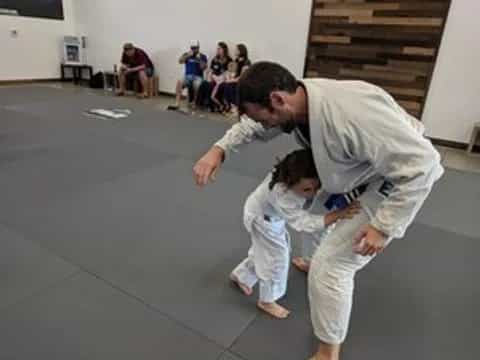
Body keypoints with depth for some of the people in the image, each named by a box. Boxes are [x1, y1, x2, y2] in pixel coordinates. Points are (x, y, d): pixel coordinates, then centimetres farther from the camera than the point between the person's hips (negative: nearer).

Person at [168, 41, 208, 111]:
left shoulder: (203, 56, 7)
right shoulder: (187, 54, 12)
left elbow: (203, 68, -6)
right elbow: (180, 61, -6)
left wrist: (199, 59, -16)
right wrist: (188, 55, -17)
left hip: (198, 77, -2)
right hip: (187, 76, 2)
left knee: (196, 84, -37)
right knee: (179, 82, -29)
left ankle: (194, 102, -15)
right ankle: (177, 104, -33)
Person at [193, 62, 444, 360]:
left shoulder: (352, 112, -41)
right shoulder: (297, 97, -14)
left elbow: (419, 164, -34)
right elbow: (252, 126, 1)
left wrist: (384, 226, -28)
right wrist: (219, 149, -16)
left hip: (399, 184, -8)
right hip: (363, 172, 9)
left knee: (330, 264, -10)